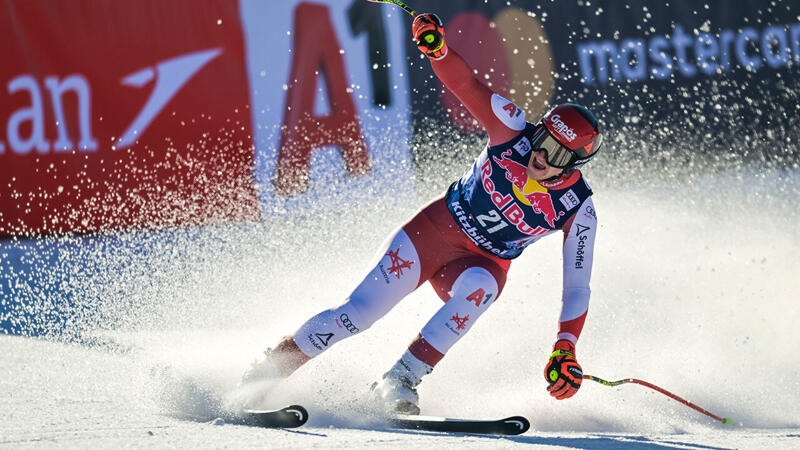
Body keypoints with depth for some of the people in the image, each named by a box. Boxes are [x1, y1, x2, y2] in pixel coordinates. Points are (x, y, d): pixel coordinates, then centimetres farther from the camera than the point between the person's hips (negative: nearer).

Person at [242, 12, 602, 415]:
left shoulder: (576, 210, -15)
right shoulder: (514, 129, -14)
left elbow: (578, 286, -12)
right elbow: (465, 84, -18)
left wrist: (565, 350, -23)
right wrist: (436, 47, -38)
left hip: (481, 263, 0)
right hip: (434, 229, 0)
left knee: (479, 287, -37)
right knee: (360, 310, -14)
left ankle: (400, 382, -30)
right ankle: (269, 370, 2)